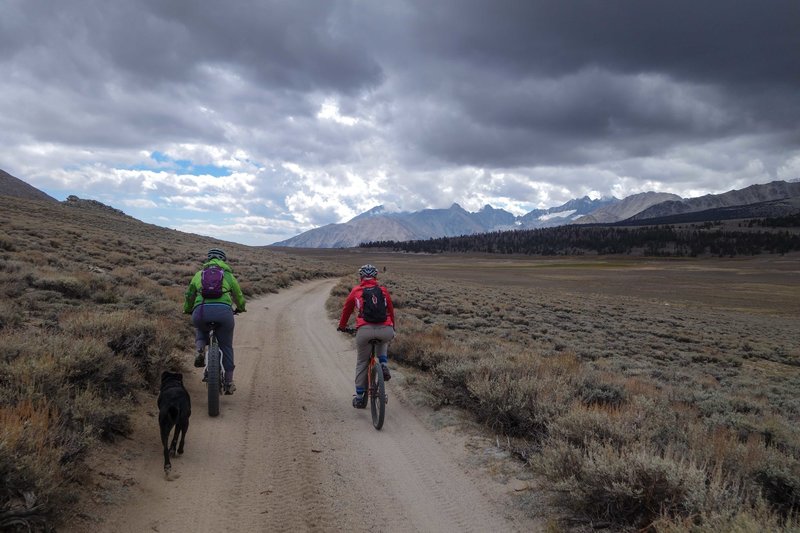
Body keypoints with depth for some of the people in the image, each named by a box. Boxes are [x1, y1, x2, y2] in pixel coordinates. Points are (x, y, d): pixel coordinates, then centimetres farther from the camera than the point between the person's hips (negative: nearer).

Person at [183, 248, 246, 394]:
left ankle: (200, 350, 6)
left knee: (200, 330, 36)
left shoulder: (199, 274, 26)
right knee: (226, 346, 17)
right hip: (223, 310, -1)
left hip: (201, 310, 1)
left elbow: (189, 295, 36)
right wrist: (241, 308, 57)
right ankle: (228, 383, 18)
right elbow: (238, 295, 37)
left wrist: (187, 310, 56)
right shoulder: (228, 274, 24)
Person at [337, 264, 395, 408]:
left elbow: (346, 309, 31)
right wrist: (392, 328, 47)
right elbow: (391, 311, 31)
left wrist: (342, 326, 48)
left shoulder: (356, 291, 19)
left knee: (362, 363, 18)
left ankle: (359, 398, 23)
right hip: (386, 330, 1)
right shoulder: (383, 290, 21)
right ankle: (383, 365, 15)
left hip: (364, 330, -1)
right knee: (383, 341, 38)